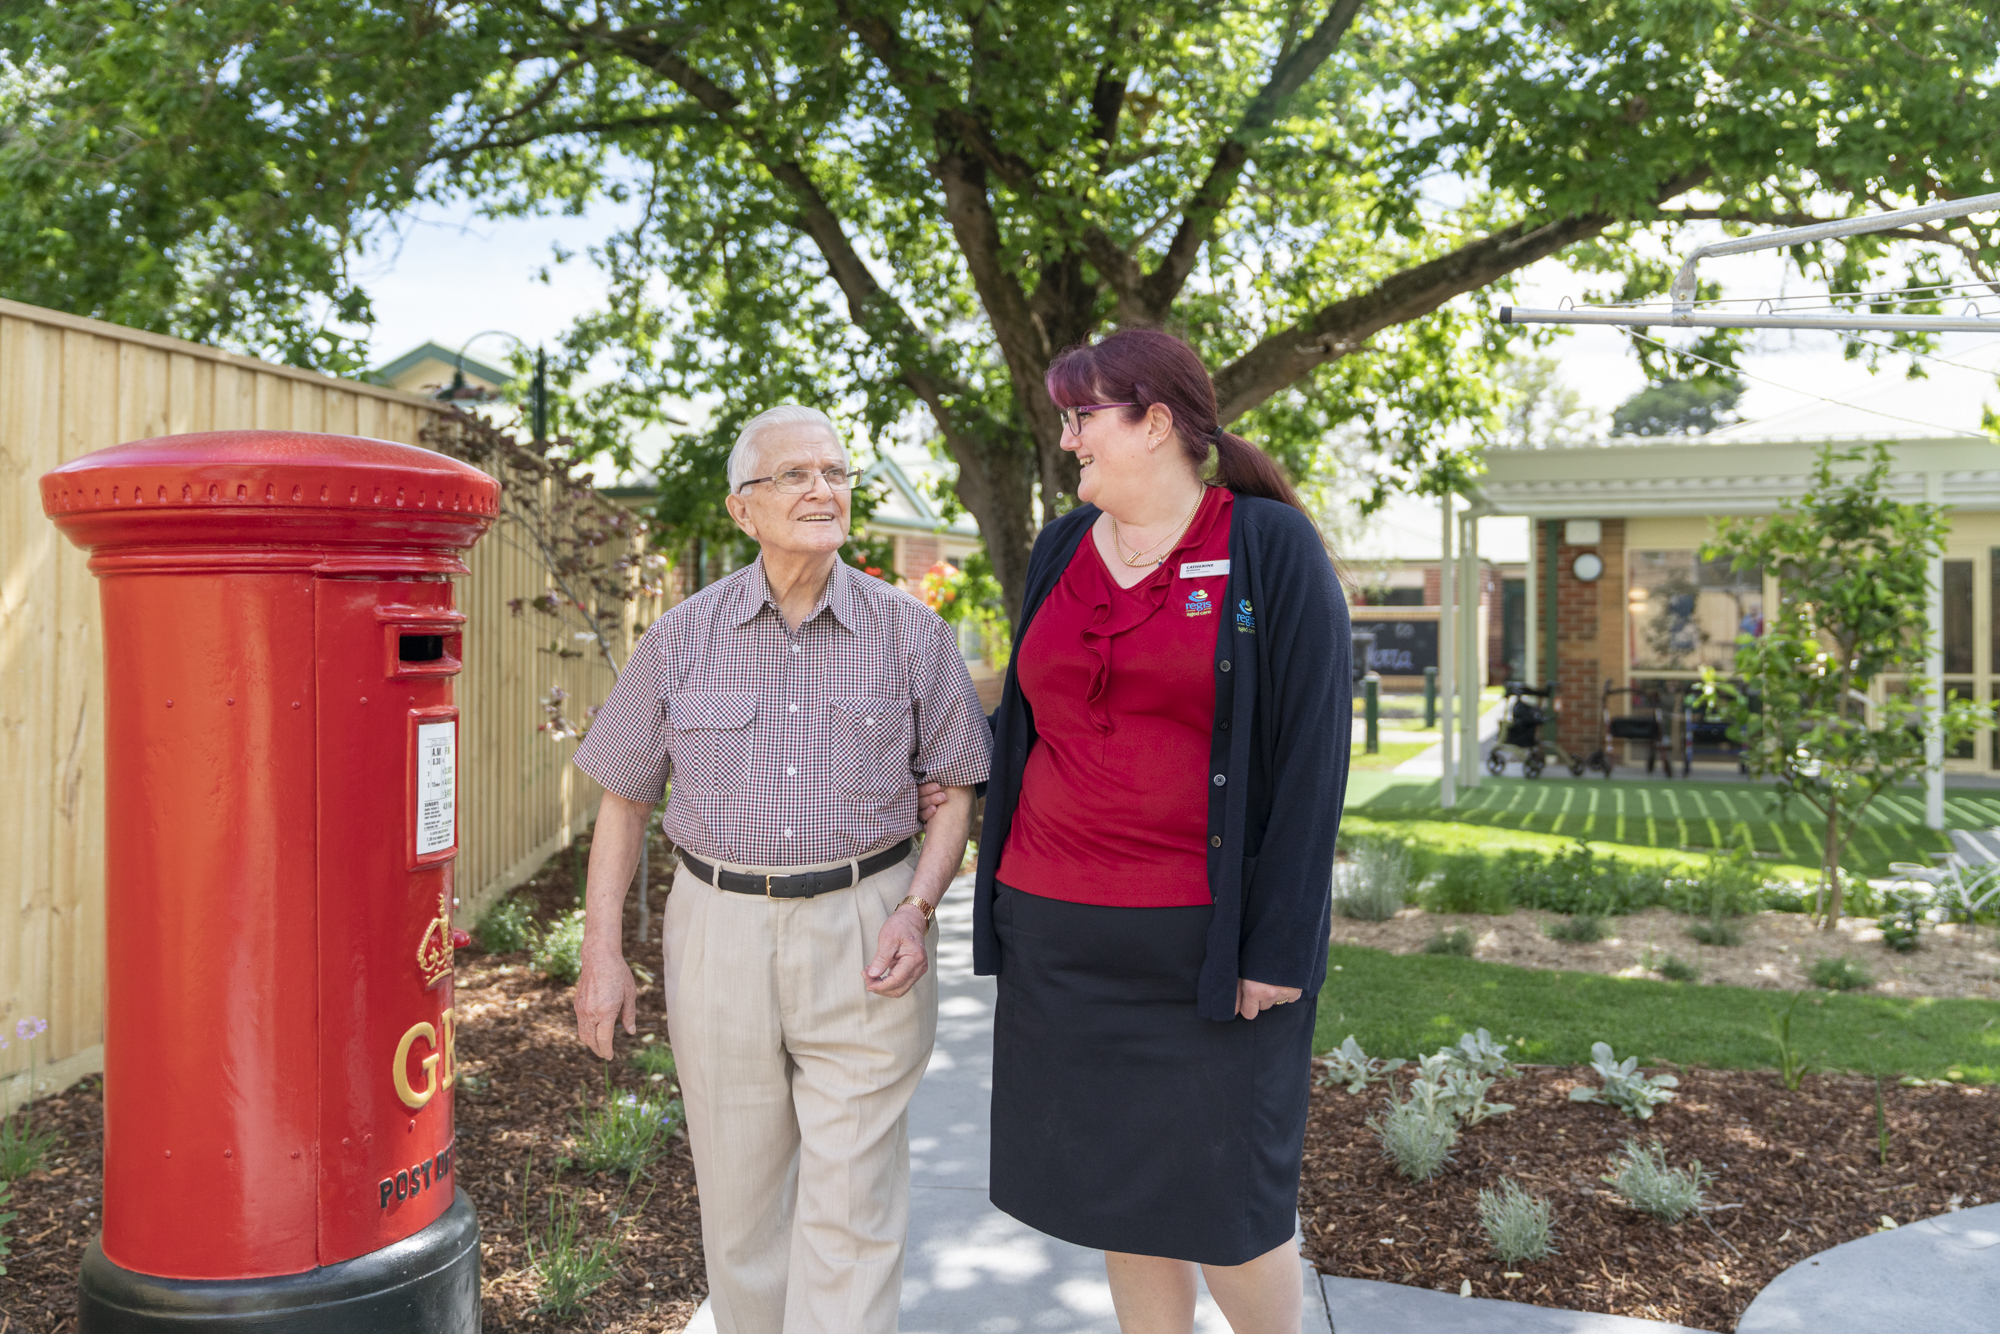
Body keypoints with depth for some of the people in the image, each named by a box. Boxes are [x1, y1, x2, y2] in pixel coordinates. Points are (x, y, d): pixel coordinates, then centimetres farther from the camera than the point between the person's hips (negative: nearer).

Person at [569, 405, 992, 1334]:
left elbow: (958, 787, 5)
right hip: (720, 933, 2)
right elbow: (624, 800, 7)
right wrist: (602, 953, 2)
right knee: (739, 1195, 14)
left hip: (861, 938, -1)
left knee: (851, 1206, 0)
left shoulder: (910, 634, -1)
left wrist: (917, 908, -9)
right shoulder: (682, 639, 2)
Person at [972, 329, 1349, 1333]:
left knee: (1221, 1201, 2)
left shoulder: (1271, 548, -6)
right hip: (1060, 931, 5)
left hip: (1207, 937, -5)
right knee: (1110, 1188, 13)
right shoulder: (1061, 548, 9)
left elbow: (1312, 751, -10)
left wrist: (1282, 946, -13)